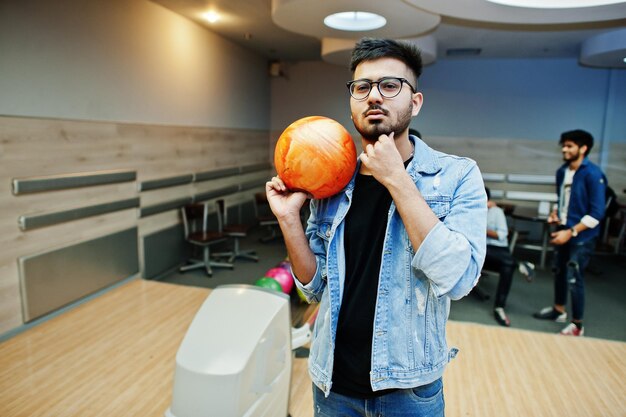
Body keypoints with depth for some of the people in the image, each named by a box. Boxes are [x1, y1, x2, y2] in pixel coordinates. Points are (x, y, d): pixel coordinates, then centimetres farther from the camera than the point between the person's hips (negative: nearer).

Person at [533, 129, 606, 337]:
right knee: (559, 271, 18)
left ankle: (577, 325, 13)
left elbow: (597, 212, -19)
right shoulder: (562, 171, 4)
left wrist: (571, 232, -21)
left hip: (581, 236, -7)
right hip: (562, 230, 7)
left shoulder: (593, 174, -17)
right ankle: (558, 310, 37)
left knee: (574, 279, -3)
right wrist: (555, 213, 0)